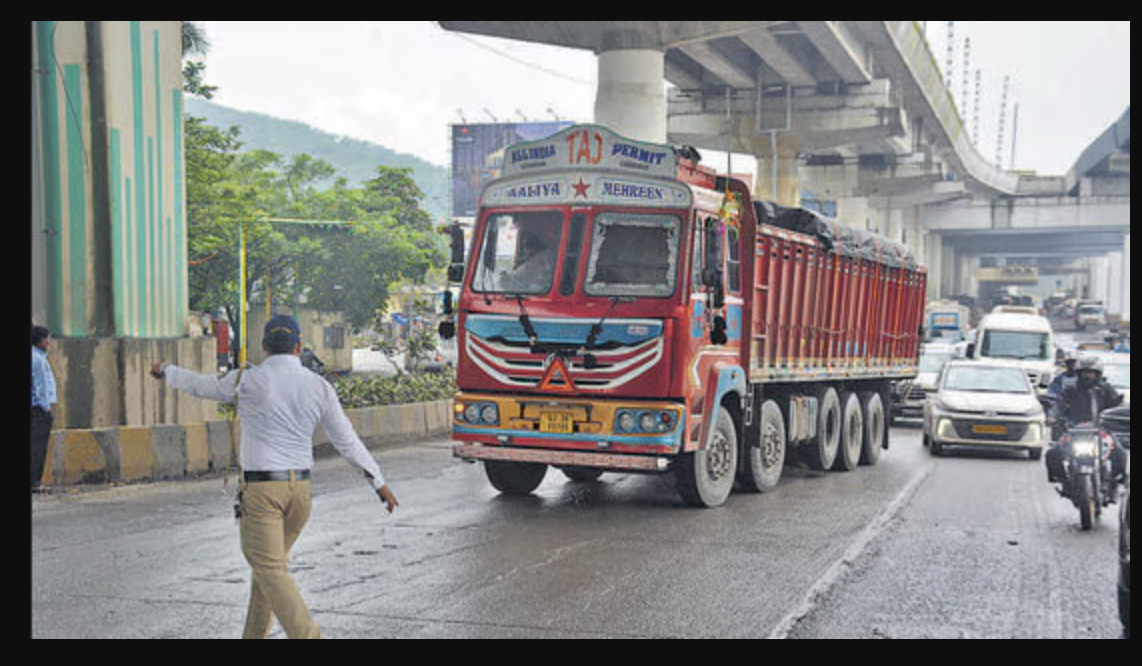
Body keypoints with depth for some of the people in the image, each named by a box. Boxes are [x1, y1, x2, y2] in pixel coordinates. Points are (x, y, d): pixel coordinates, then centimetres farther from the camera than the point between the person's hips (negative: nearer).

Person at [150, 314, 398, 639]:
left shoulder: (247, 380, -8)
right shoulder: (319, 387, 0)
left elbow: (200, 385, 10)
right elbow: (348, 441, 1)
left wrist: (166, 371, 30)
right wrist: (380, 482, 9)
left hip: (261, 487, -5)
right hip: (300, 487, 5)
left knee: (271, 570, -7)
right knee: (271, 561, 20)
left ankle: (309, 639, -20)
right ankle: (254, 637, 29)